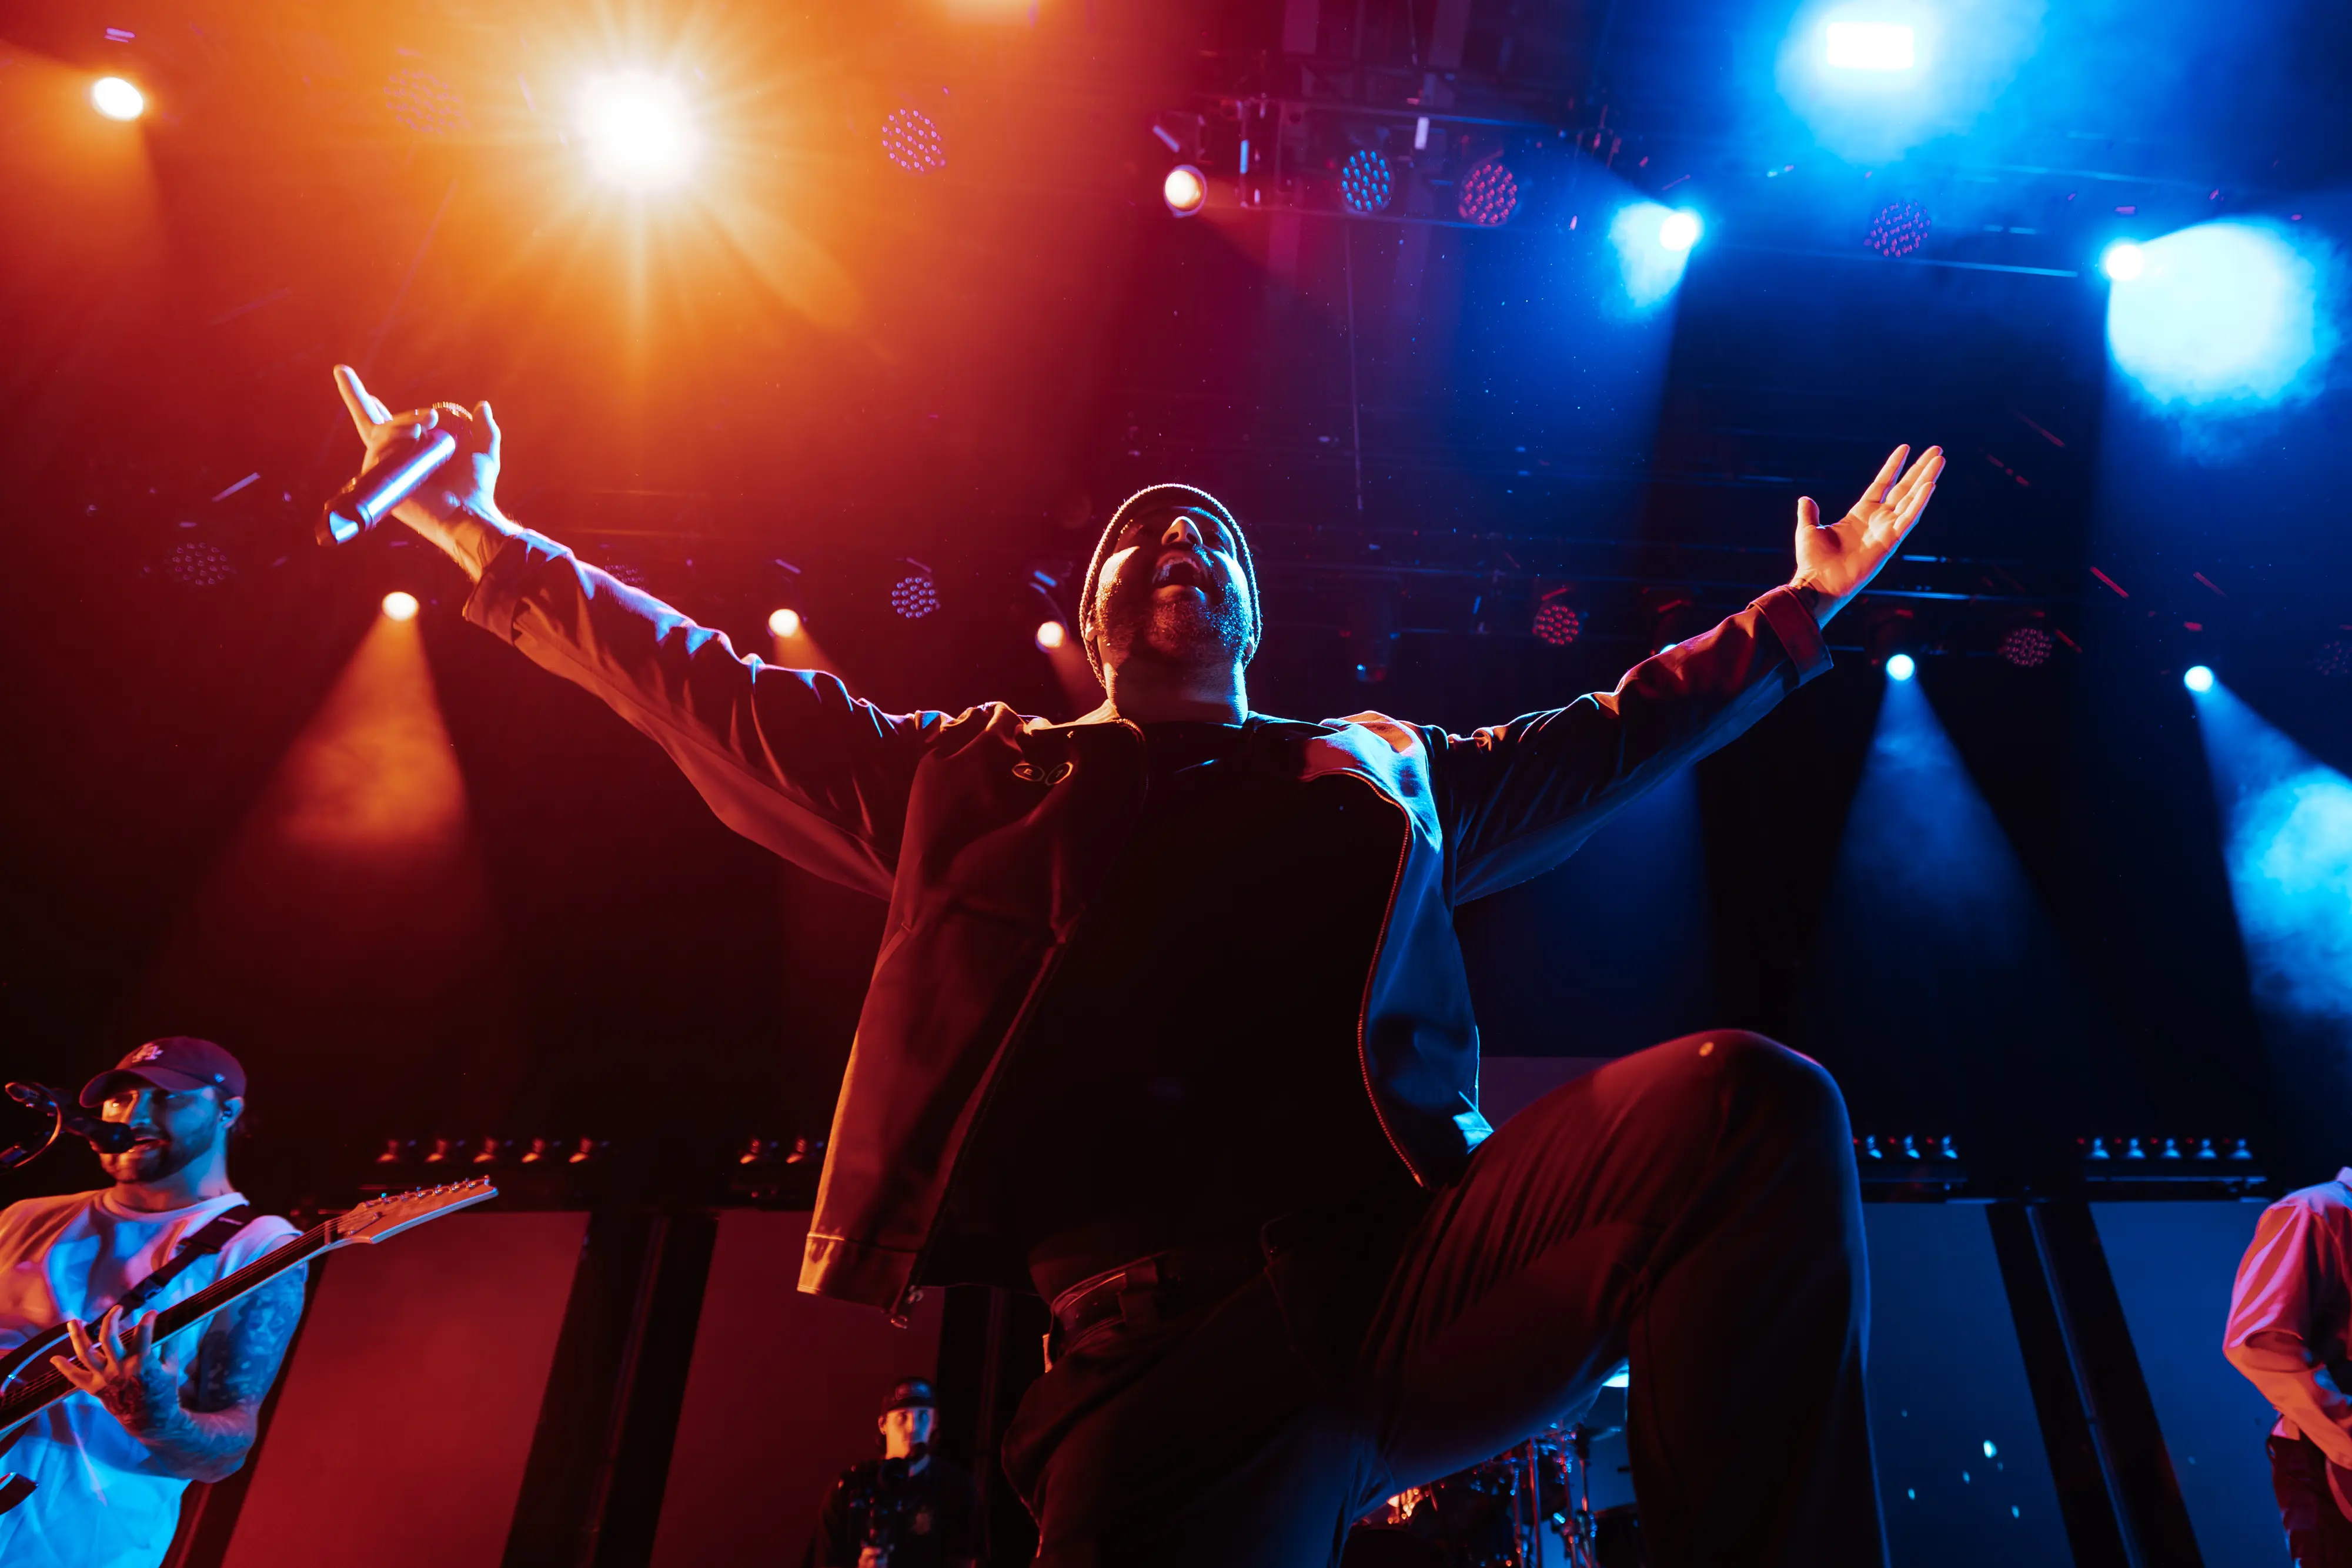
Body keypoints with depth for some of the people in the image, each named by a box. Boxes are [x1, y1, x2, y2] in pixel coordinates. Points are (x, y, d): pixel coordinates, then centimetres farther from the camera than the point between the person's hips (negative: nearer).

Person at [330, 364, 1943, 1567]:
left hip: (1418, 1263, 2)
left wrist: (1800, 609, 35)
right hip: (1162, 1333, -1)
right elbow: (711, 691, 25)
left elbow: (1607, 736, 34)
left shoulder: (1388, 774, 24)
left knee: (1753, 1109, -22)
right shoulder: (969, 778, 20)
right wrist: (485, 535, 26)